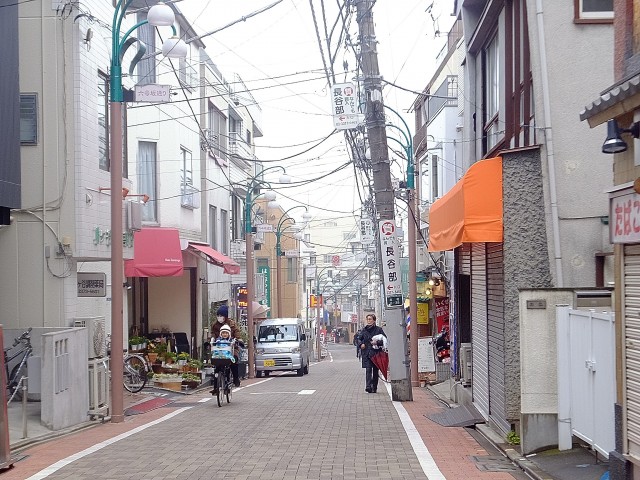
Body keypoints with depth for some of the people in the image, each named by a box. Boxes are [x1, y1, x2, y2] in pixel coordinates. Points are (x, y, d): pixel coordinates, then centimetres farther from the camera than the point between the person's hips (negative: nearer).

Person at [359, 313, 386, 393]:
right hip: (366, 353, 1)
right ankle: (368, 387, -21)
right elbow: (359, 339, 17)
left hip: (376, 353, 0)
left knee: (375, 371, 7)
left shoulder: (379, 330, 2)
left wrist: (377, 342, -16)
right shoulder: (363, 330, 9)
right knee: (368, 370, -12)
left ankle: (374, 387, 17)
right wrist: (361, 344, -4)